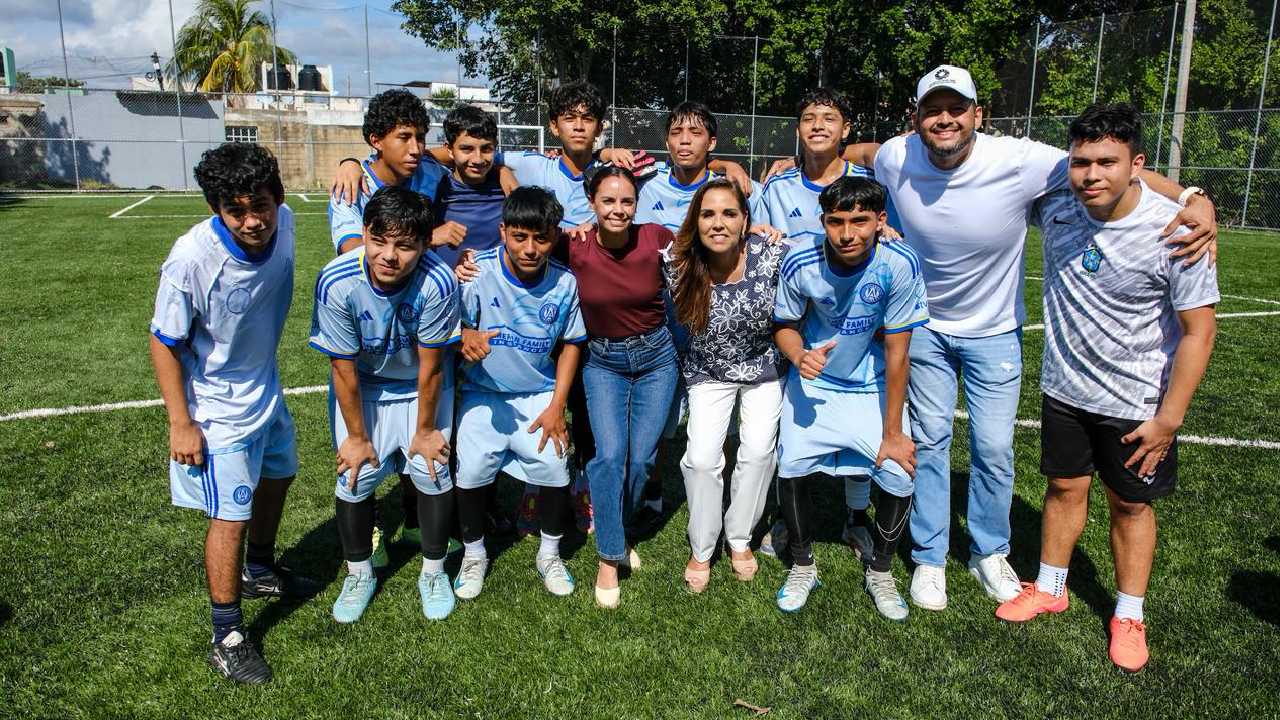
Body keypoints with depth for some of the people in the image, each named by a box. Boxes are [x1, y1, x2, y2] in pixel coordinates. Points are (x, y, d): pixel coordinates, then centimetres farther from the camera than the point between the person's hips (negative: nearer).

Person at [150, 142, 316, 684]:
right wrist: (181, 423, -17)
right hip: (217, 408, -7)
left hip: (266, 389, 7)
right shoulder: (192, 260, -32)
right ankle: (227, 637, 16)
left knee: (277, 477, 24)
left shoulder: (283, 222, -16)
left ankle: (259, 571, 52)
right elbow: (164, 344, -20)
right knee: (230, 515, -2)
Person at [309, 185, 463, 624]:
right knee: (355, 476, -3)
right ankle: (359, 575, 23)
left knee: (432, 470, -6)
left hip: (422, 386, 0)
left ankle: (434, 573, 19)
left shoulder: (437, 282, -34)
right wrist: (357, 436, -9)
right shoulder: (337, 282, -31)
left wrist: (425, 430, -10)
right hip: (361, 386, 1)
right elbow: (345, 369, -19)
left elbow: (430, 366, -21)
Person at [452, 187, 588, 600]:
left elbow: (571, 345, 2)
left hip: (539, 395, 1)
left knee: (554, 468, -12)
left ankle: (550, 555, 16)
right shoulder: (477, 273, -18)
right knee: (470, 472, -13)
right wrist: (466, 337, -36)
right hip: (483, 394, -1)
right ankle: (474, 555, 17)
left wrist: (557, 406, -5)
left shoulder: (565, 283, -10)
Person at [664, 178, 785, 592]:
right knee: (701, 458, -9)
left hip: (764, 366, 0)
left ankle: (740, 538, 21)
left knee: (758, 452, -3)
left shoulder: (772, 256, -24)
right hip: (709, 372, 0)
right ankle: (701, 550, 13)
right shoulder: (679, 267, -24)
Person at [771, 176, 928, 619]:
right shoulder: (800, 262, -21)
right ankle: (802, 566, 15)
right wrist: (799, 356, -28)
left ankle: (880, 571, 19)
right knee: (791, 469, -12)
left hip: (874, 385, 0)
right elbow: (785, 325, -4)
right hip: (814, 382, 1)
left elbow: (896, 351, -18)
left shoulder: (898, 265, -25)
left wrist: (892, 432, -14)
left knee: (900, 476, -10)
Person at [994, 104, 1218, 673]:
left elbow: (1198, 330, -15)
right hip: (1063, 389, 3)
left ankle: (1129, 616, 29)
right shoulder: (1053, 205, -12)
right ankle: (1049, 589, 35)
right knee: (1064, 487, 16)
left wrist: (1169, 418, -15)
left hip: (1137, 401, -3)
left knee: (1131, 504, 11)